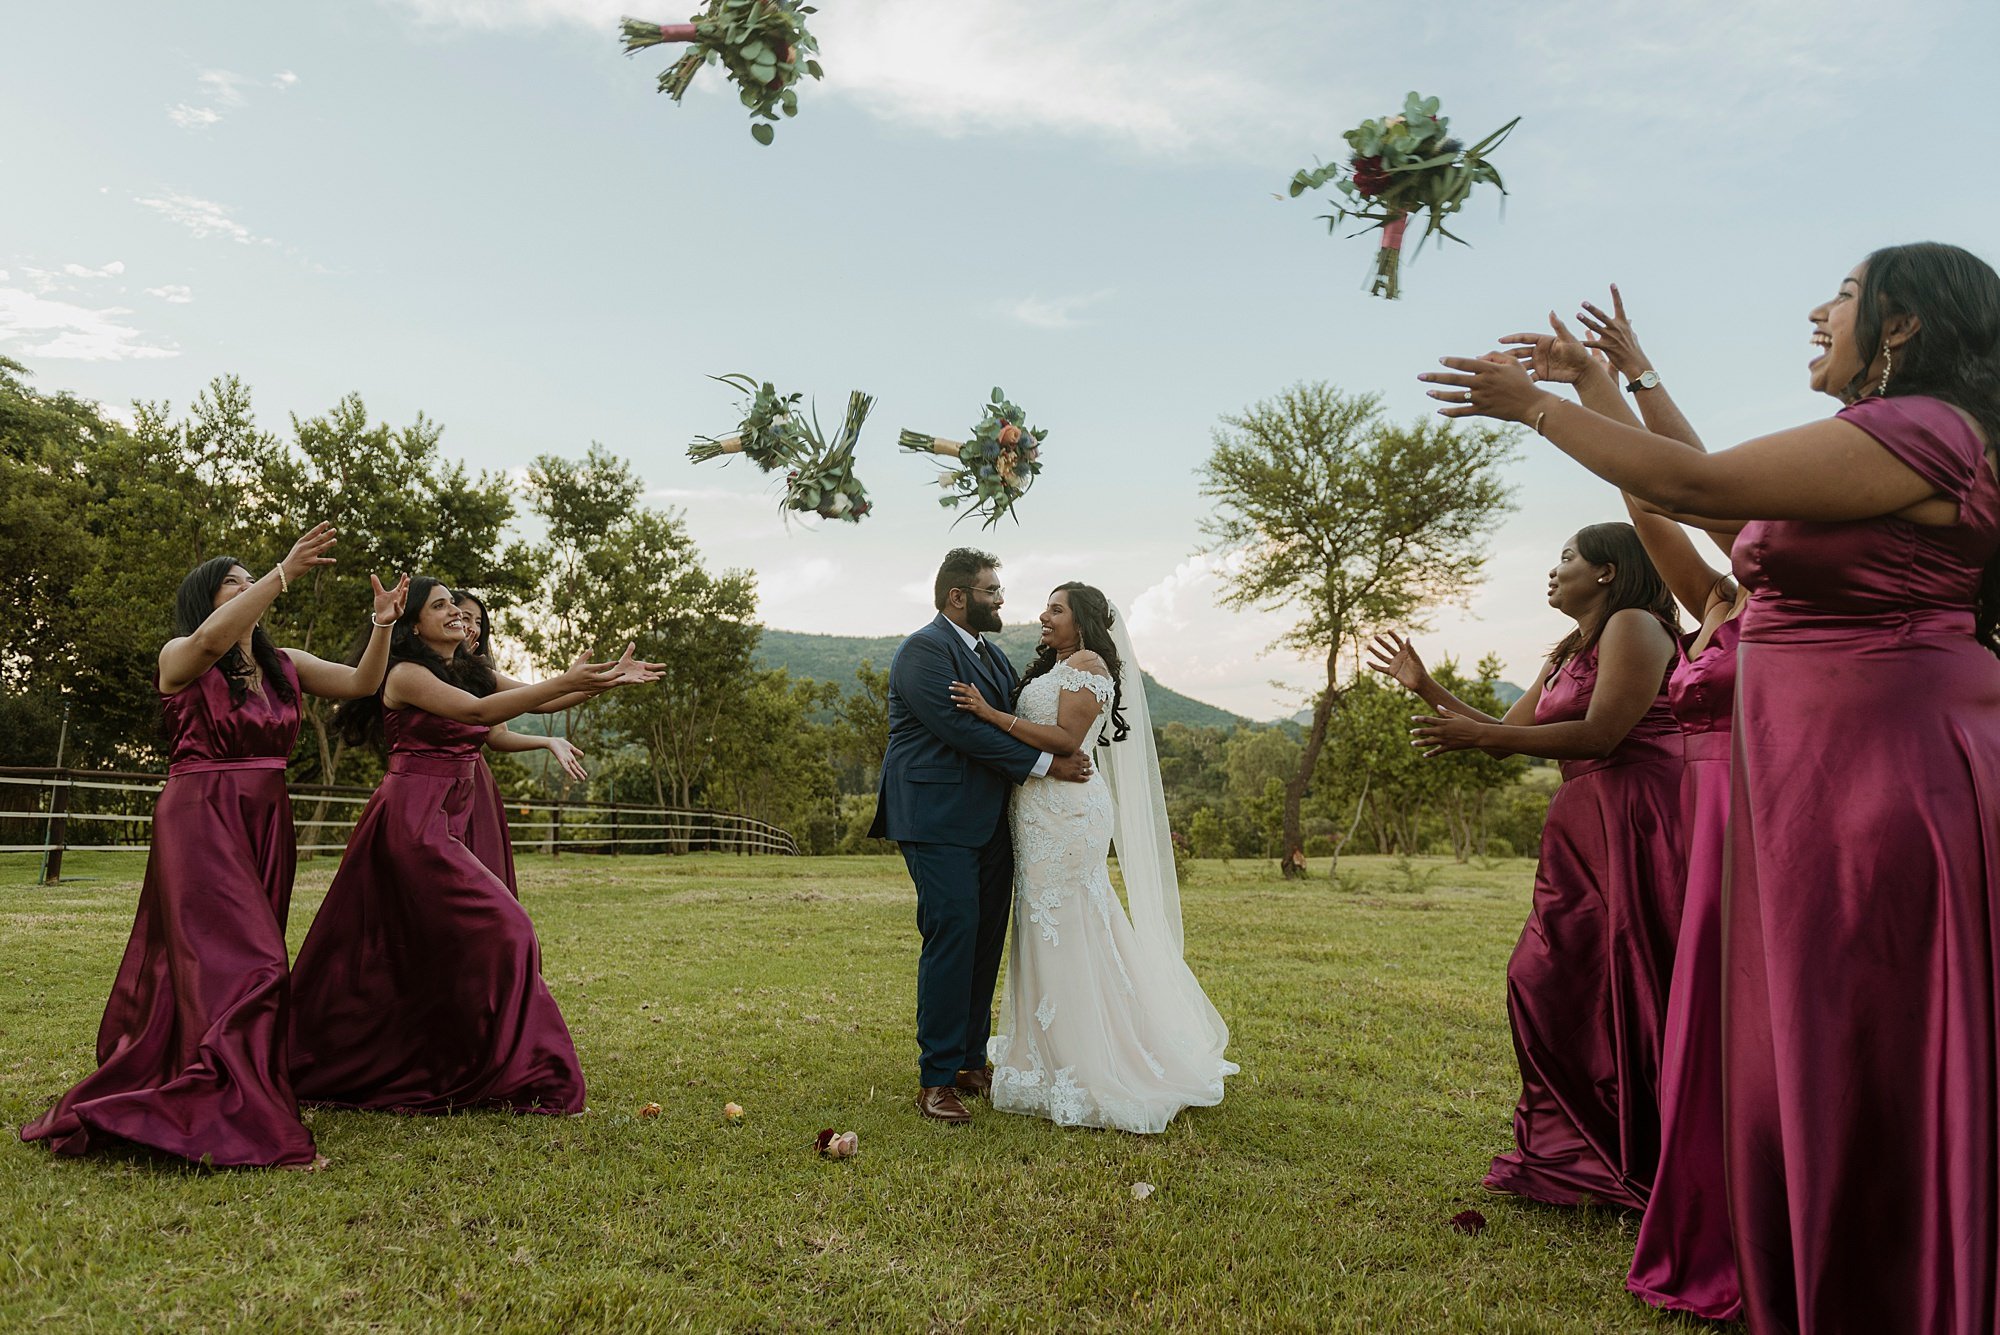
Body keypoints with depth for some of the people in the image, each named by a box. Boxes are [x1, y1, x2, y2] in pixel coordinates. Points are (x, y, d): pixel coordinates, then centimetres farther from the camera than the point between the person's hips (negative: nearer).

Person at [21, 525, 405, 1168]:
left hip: (265, 826, 6)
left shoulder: (283, 664, 13)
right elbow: (211, 639, -28)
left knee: (190, 969, 13)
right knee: (242, 964, -15)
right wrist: (283, 572, -31)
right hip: (200, 821, -6)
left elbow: (361, 682, 4)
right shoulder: (181, 656, -4)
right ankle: (250, 1129, -14)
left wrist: (382, 624, -11)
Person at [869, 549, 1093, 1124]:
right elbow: (961, 730, -19)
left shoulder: (993, 656, 19)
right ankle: (936, 1081, 1)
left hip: (990, 823, 9)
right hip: (939, 822, -8)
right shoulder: (923, 650, -10)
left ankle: (970, 1064, 22)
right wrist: (1045, 764, -16)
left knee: (986, 943, 10)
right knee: (951, 939, -9)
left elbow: (1015, 723, 19)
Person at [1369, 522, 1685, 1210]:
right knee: (1550, 982, 10)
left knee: (1624, 985, -5)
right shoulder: (1569, 653, 23)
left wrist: (1478, 737, -16)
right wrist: (1428, 688, 20)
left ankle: (1653, 1166, 7)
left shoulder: (1633, 627, -7)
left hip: (1639, 818, -10)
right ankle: (1588, 1152, 22)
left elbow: (1600, 734, -18)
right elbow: (1508, 729, 21)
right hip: (1586, 825, 10)